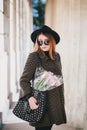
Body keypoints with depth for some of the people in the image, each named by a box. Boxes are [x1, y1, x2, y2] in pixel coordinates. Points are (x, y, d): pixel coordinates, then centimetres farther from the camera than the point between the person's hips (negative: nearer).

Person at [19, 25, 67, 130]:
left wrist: (61, 99, 12)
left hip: (55, 101, 5)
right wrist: (29, 97, -24)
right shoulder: (34, 56, -10)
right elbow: (24, 80, -10)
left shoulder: (56, 56, 7)